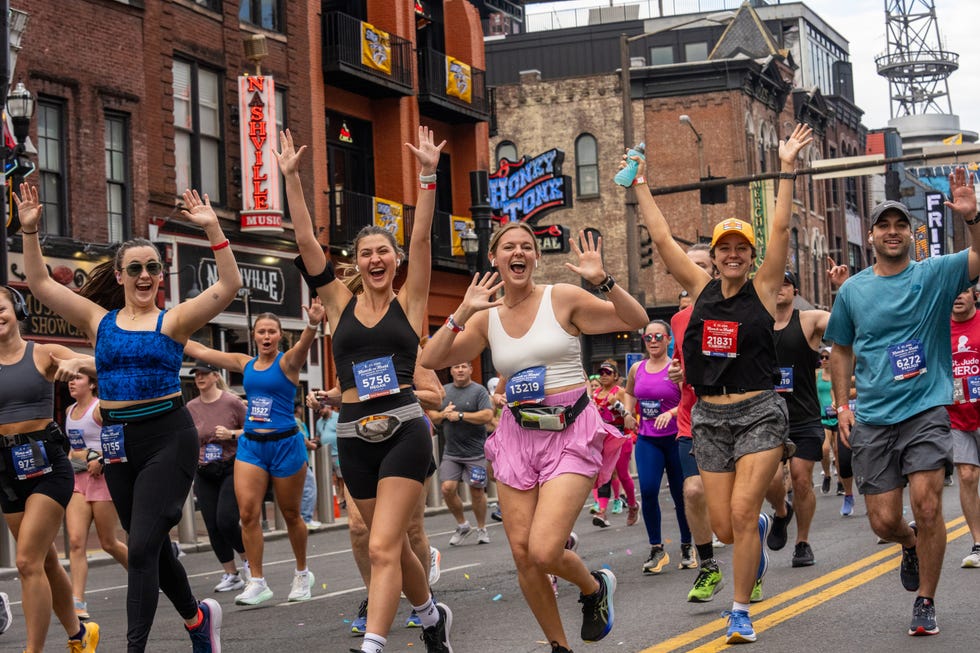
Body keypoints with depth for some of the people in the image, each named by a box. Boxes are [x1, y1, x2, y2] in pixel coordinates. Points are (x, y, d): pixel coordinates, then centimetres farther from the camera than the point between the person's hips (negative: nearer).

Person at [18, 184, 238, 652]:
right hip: (118, 439, 5)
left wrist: (212, 229, -19)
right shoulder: (99, 320, 10)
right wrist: (30, 230, -4)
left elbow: (229, 285, -11)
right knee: (151, 545, 15)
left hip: (168, 437, -5)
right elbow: (41, 284, 6)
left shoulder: (173, 320, 0)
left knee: (142, 547, -11)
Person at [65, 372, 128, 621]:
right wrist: (70, 459, 11)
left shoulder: (100, 409, -10)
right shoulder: (70, 411, 13)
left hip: (102, 478, -6)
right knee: (75, 541, -9)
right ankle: (78, 602, -13)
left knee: (108, 543, 4)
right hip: (78, 479, 6)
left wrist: (102, 460, -21)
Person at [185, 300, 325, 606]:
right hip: (251, 444, 4)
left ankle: (303, 575, 26)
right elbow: (200, 351, 16)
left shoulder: (288, 361, -4)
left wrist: (312, 324, -49)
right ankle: (257, 582, -4)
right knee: (248, 512, -9)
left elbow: (303, 345, -27)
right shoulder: (245, 364, 10)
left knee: (290, 514, 7)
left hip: (285, 443, -4)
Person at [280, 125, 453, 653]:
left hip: (404, 430, -4)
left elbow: (421, 239, -5)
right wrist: (291, 178, -4)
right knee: (394, 545, 16)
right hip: (355, 436, 4)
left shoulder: (409, 302, 4)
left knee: (382, 548, -14)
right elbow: (306, 242, 2)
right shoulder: (340, 304, 9)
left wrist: (427, 176, -13)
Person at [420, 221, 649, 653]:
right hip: (517, 436, 4)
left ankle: (595, 587, 15)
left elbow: (636, 321, -5)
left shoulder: (563, 299, -2)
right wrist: (463, 313, -9)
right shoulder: (487, 318, 8)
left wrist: (602, 280, -18)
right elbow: (431, 360, 0)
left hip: (570, 435, -4)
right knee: (522, 554, 0)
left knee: (544, 552, -18)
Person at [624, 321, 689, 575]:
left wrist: (671, 413, -28)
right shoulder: (637, 369, 6)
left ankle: (687, 547, 24)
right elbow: (629, 392, 27)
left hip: (675, 438, -3)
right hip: (647, 439, 3)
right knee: (648, 490, -14)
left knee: (680, 494, 6)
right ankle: (657, 550, -3)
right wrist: (629, 413, 11)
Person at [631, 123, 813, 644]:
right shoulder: (701, 289, 7)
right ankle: (760, 530, 41)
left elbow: (780, 230, -8)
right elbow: (662, 238, 9)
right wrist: (640, 186, 10)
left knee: (741, 513, -14)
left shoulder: (763, 289, 0)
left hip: (759, 414, -3)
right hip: (709, 419, 3)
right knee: (724, 528, 4)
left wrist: (787, 169, -12)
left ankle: (741, 613, -1)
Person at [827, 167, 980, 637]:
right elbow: (841, 351, 18)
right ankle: (911, 545, 38)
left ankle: (925, 603, 4)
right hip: (872, 418, 2)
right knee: (884, 520, 1)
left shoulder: (934, 275, 1)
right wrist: (842, 405, 9)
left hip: (925, 410, -2)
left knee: (926, 504, -13)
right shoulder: (853, 290, 8)